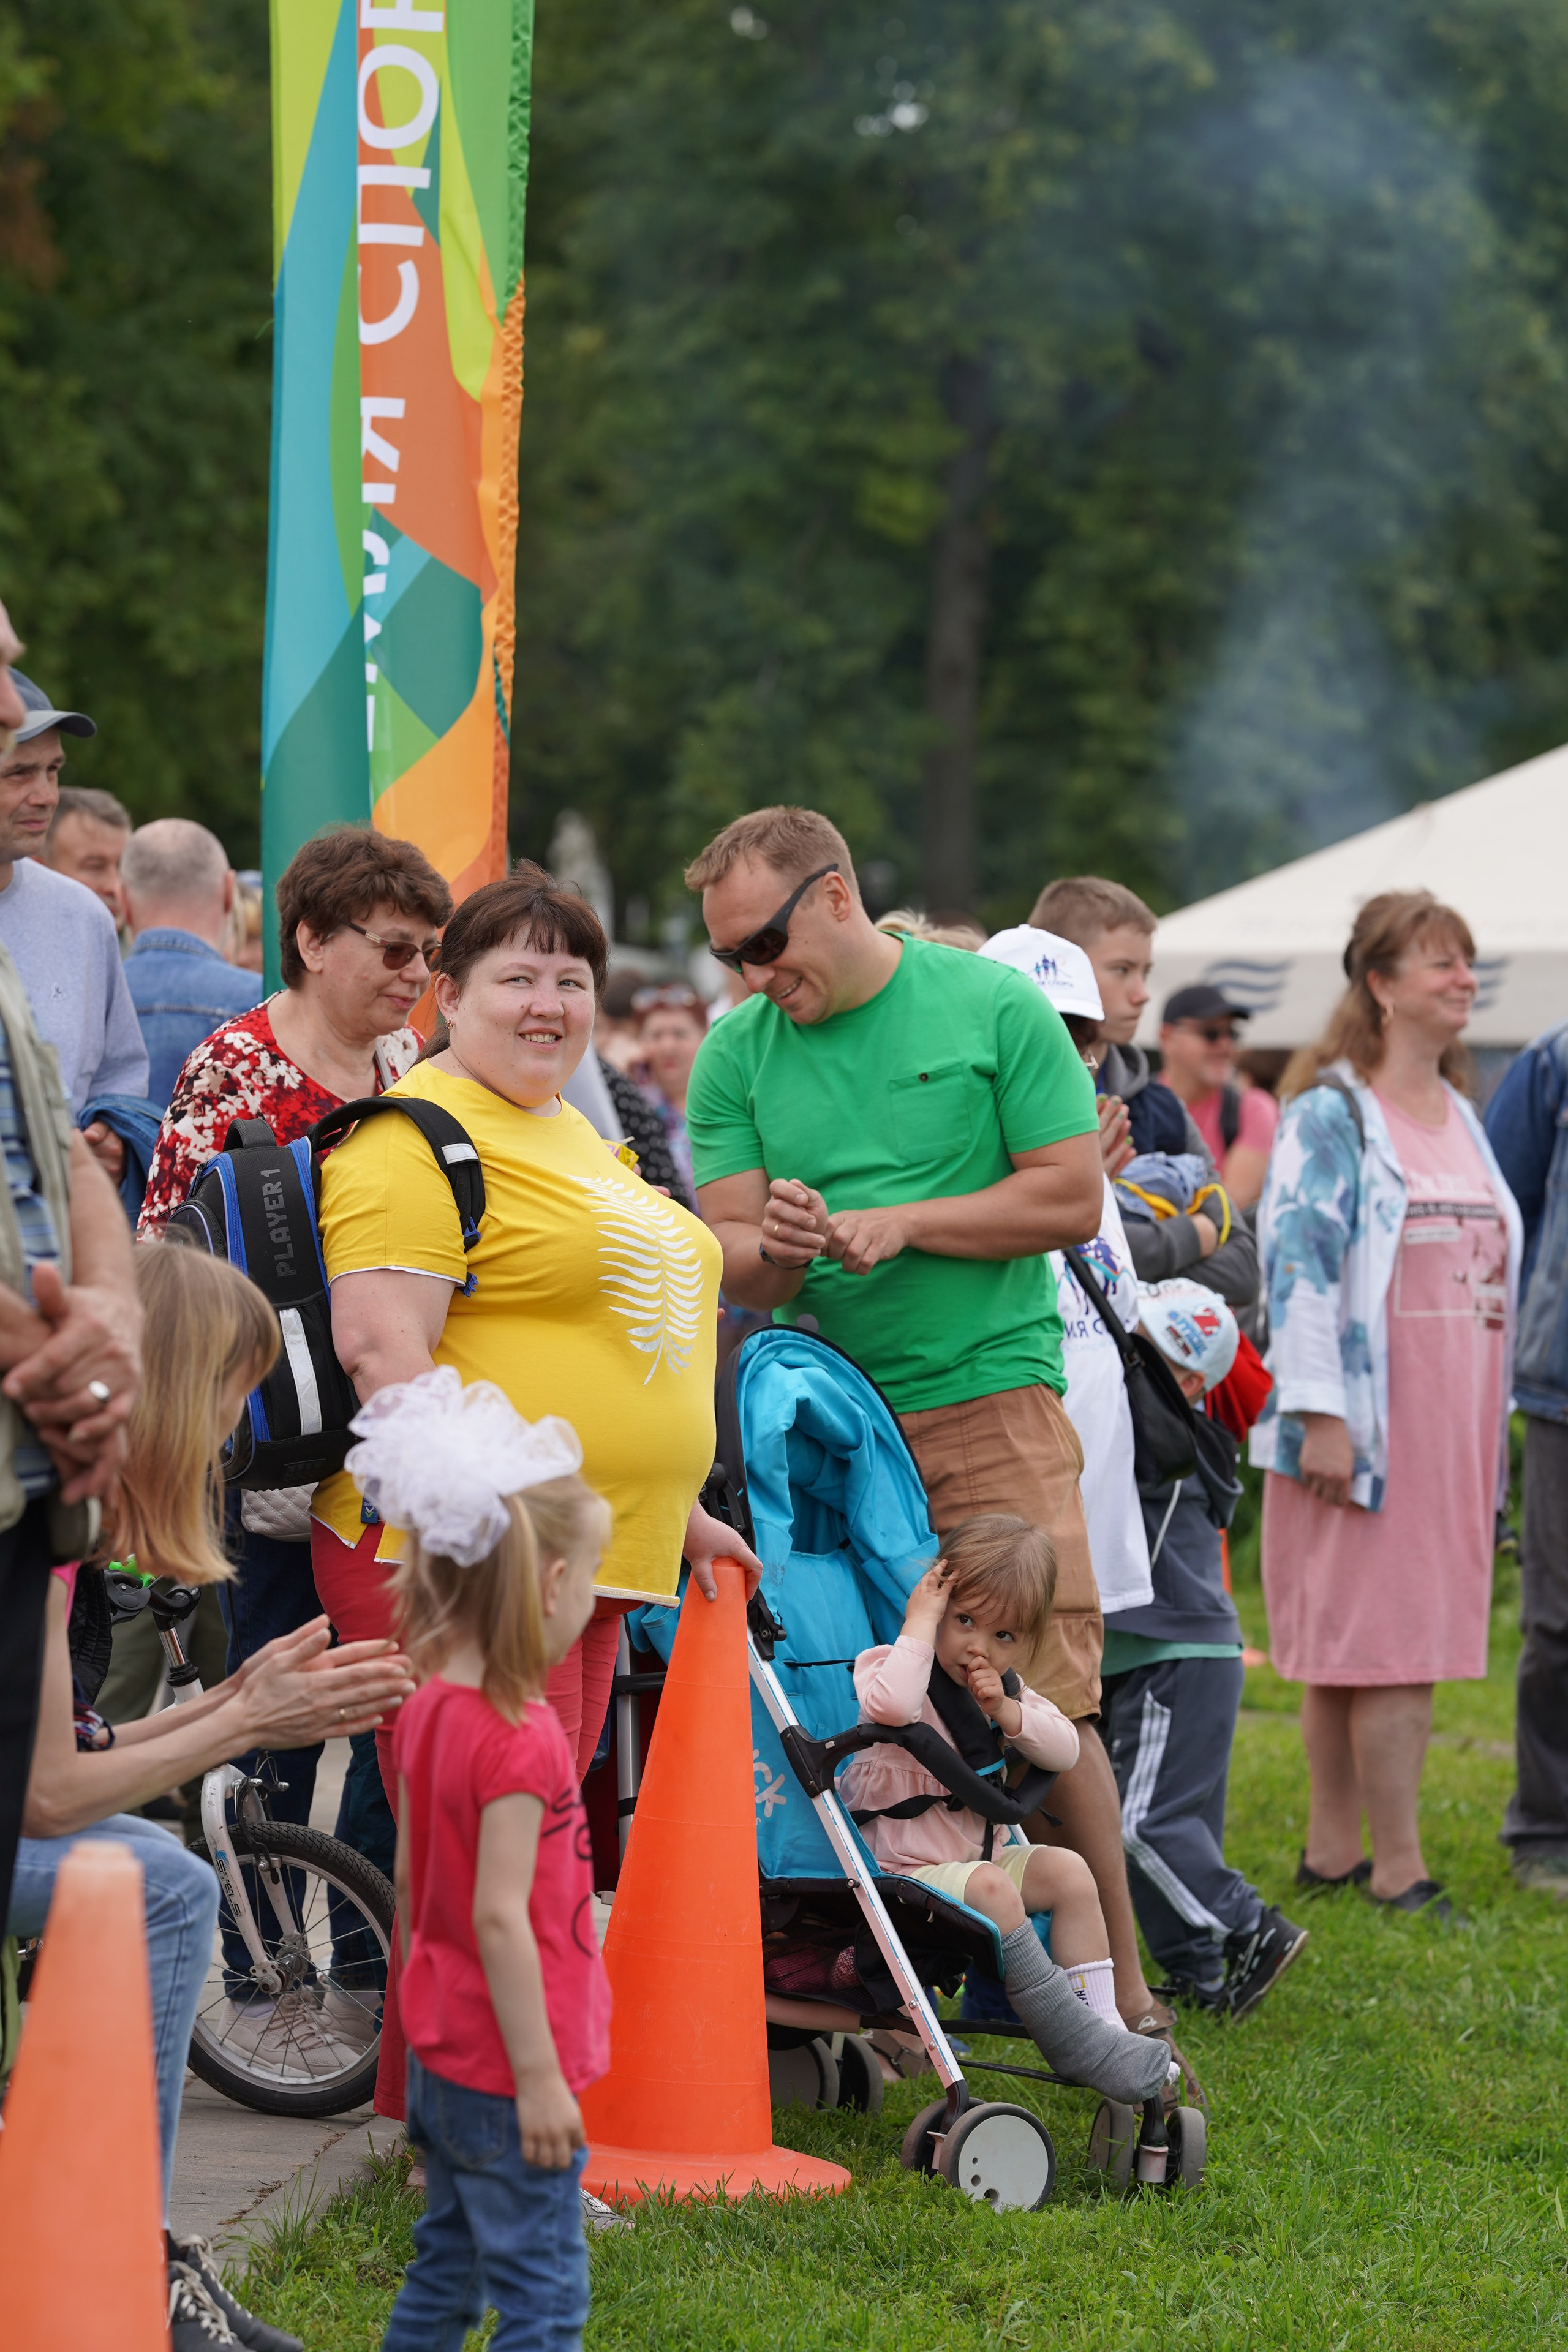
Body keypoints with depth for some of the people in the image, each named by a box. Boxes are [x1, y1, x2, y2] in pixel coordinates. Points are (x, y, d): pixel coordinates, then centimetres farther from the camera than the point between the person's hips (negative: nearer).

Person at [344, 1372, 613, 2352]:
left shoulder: (428, 1709, 5)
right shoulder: (521, 1739, -22)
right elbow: (500, 1916, -23)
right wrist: (539, 2076, -20)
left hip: (443, 2050, 9)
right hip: (505, 2067, -9)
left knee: (445, 2272, 19)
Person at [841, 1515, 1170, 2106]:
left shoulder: (1004, 1688, 11)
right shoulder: (888, 1665, -13)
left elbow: (1066, 1751, 4)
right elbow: (891, 1706, -39)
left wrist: (1009, 1713, -13)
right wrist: (920, 1626, -29)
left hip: (979, 1855, 8)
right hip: (900, 1869, -8)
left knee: (1068, 1871, -8)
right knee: (990, 1890, -30)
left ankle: (1100, 2022, -8)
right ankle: (1071, 2042, -27)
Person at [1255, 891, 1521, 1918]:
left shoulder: (1462, 1119, 17)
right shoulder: (1331, 1115, -7)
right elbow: (1299, 1261, -13)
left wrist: (1493, 1416, 21)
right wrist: (1319, 1412, -19)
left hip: (1451, 1424, 7)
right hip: (1365, 1426, -7)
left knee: (1354, 1646, 9)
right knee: (1388, 1643, -8)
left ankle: (1332, 1847, 14)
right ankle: (1398, 1865, -5)